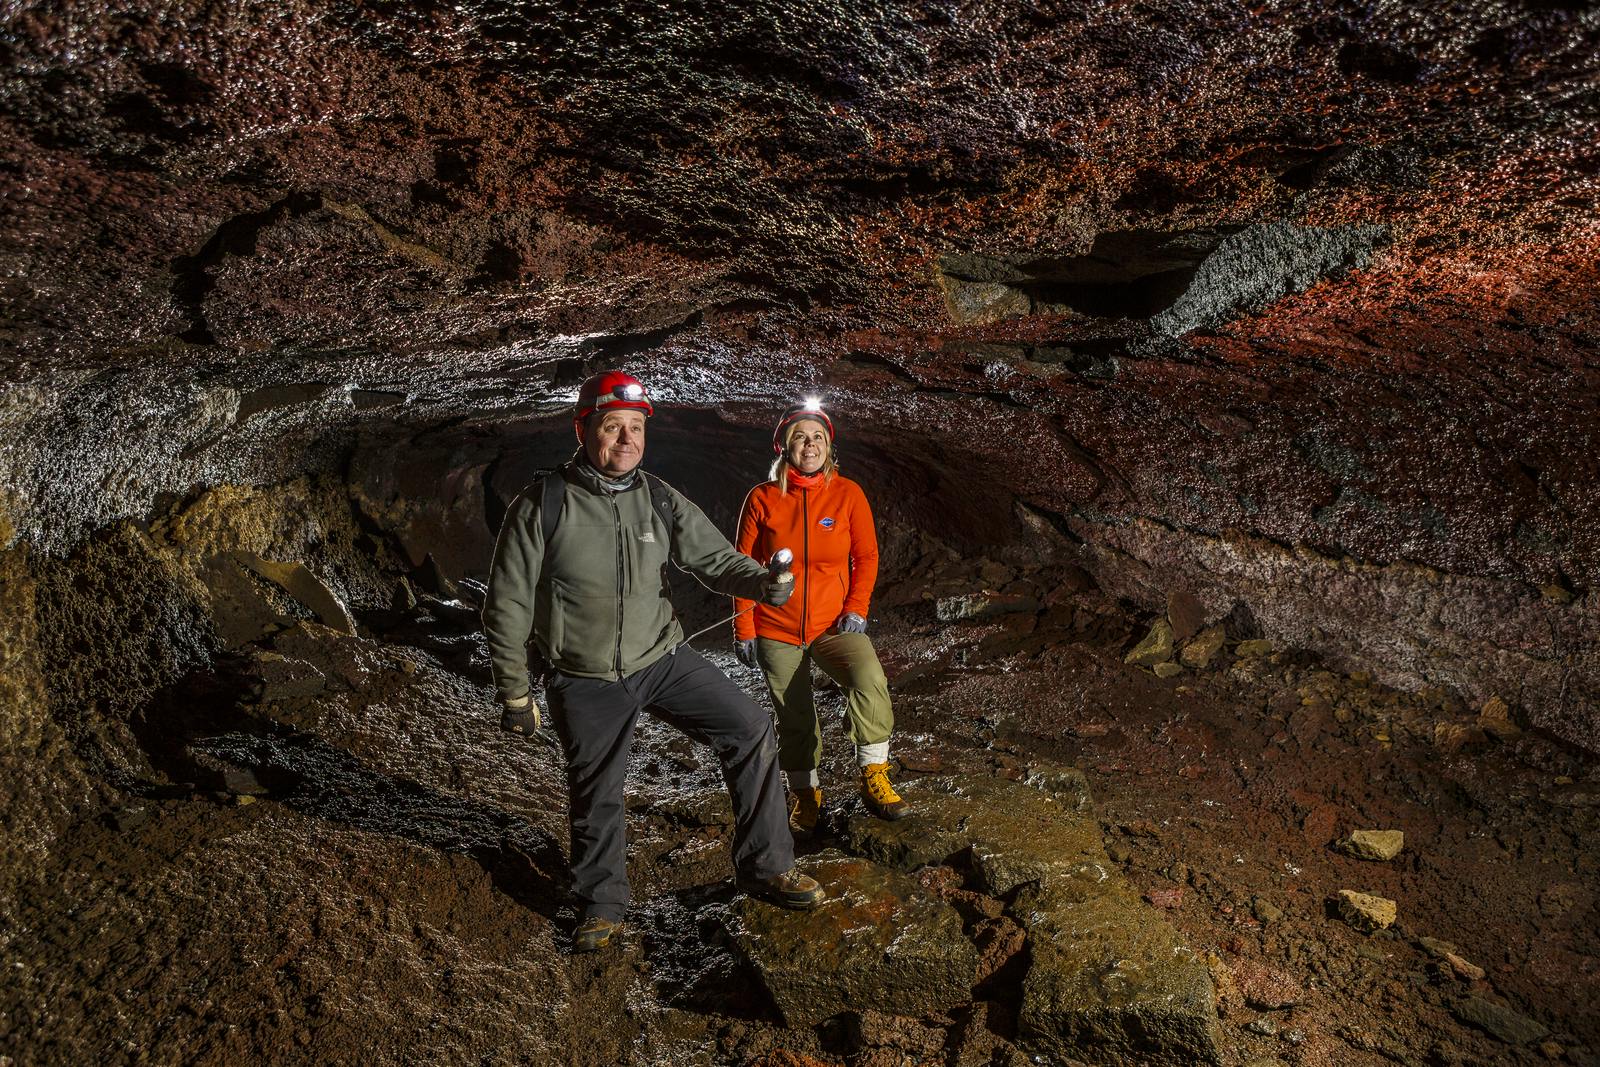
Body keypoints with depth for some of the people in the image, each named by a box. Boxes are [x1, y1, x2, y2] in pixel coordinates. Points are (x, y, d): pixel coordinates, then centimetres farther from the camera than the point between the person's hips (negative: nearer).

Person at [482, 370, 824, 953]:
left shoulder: (660, 500, -3)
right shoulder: (541, 506, -14)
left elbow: (714, 557, 0)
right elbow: (507, 605, -8)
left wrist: (761, 581, -23)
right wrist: (515, 692, -6)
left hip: (662, 657, 3)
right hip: (585, 681, -3)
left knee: (750, 729, -6)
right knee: (595, 795, 8)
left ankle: (765, 867, 8)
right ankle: (602, 906, 34)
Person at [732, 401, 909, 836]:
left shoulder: (847, 493, -3)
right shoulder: (762, 499, -5)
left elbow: (866, 555, 4)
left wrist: (857, 607, -9)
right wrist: (743, 629, -1)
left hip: (835, 624, 0)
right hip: (776, 630, 0)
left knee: (870, 681, -27)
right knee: (793, 716, 9)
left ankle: (874, 778, -12)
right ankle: (806, 793, 31)